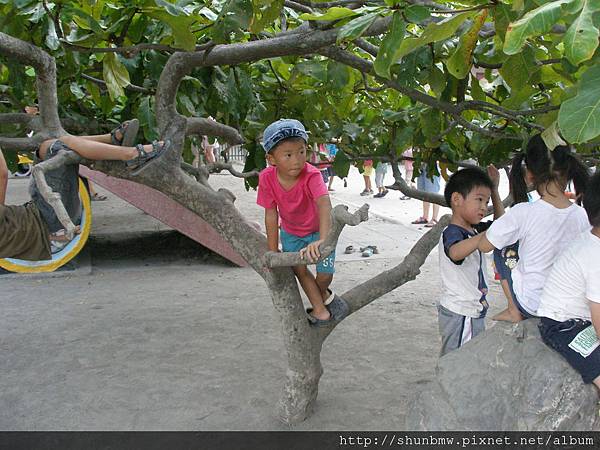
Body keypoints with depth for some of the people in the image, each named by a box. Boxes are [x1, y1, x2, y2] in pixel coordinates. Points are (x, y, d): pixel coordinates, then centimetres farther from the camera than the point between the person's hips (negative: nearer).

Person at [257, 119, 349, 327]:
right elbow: (271, 214, -17)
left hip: (318, 229, -2)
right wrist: (273, 251, -13)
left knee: (325, 274, -8)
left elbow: (324, 204, -51)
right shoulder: (267, 178, -25)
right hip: (290, 232, 3)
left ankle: (322, 294, 28)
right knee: (299, 268, -5)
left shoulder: (311, 175, -36)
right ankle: (320, 310, 16)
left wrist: (322, 240, -66)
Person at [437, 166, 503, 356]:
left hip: (473, 312, 10)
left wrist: (494, 189, 13)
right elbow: (455, 253, -45)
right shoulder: (452, 232, -22)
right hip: (459, 314, -10)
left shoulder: (473, 230, 9)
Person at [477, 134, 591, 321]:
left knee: (503, 249, 17)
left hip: (530, 304, -4)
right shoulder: (582, 215, -11)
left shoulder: (523, 213, -23)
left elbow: (484, 246, -13)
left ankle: (514, 311, 17)